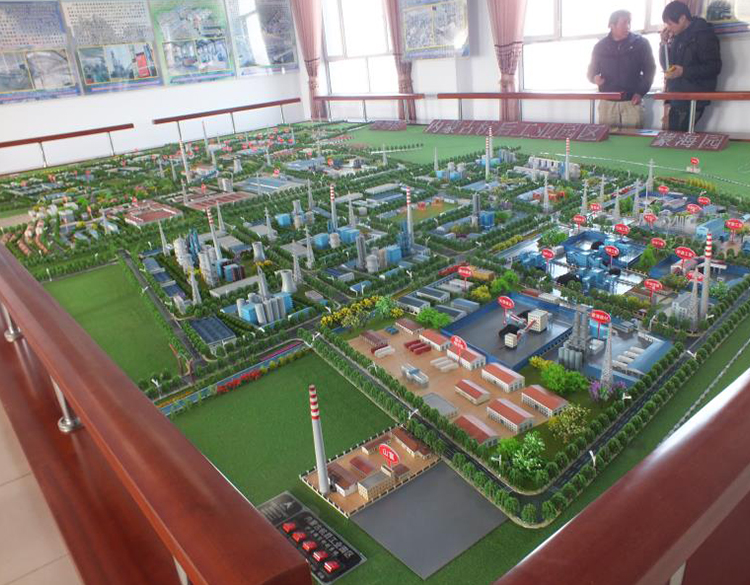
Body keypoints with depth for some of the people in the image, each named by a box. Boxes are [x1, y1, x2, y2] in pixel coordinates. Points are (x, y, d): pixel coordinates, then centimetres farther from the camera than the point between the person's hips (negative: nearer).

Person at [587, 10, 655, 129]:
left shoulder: (640, 43, 2)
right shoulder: (600, 46, 7)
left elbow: (650, 69, 5)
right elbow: (591, 71, 15)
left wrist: (641, 92, -7)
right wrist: (595, 78, -9)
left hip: (632, 101, -2)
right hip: (607, 102, 2)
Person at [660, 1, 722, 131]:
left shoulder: (704, 35, -7)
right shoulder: (677, 37, 15)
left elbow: (714, 67, -13)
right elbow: (666, 66, 16)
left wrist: (684, 71, -23)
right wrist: (664, 43, 3)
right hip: (676, 100, 7)